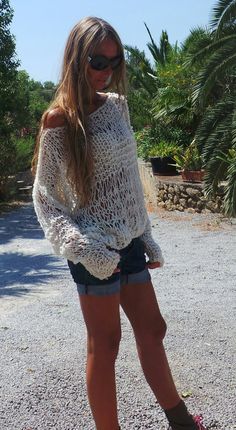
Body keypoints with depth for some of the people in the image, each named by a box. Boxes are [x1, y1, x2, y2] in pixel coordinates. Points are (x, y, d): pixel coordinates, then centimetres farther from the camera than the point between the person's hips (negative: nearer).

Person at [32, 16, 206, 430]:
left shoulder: (117, 104, 8)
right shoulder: (59, 118, -10)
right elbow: (44, 196, -9)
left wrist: (147, 237, 12)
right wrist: (83, 248, -20)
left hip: (130, 241, 7)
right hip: (98, 249, -7)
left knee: (152, 329, 15)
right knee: (105, 344, 4)